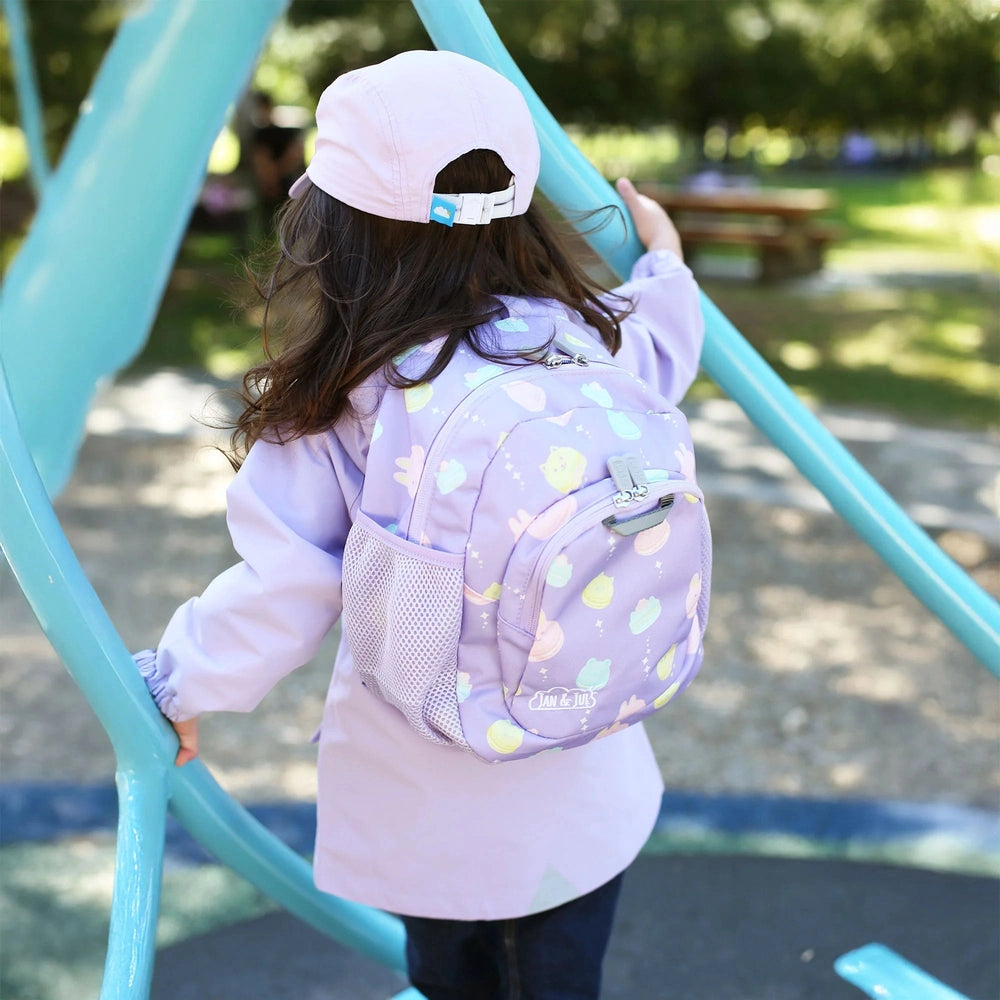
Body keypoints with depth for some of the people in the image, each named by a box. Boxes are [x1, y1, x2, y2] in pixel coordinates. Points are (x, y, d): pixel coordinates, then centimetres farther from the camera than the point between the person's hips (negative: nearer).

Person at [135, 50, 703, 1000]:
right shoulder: (593, 339, -10)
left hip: (426, 818, -2)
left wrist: (175, 680, 7)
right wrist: (664, 260, 31)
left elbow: (279, 596, -11)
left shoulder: (327, 406, -19)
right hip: (582, 794, 2)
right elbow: (665, 359, 13)